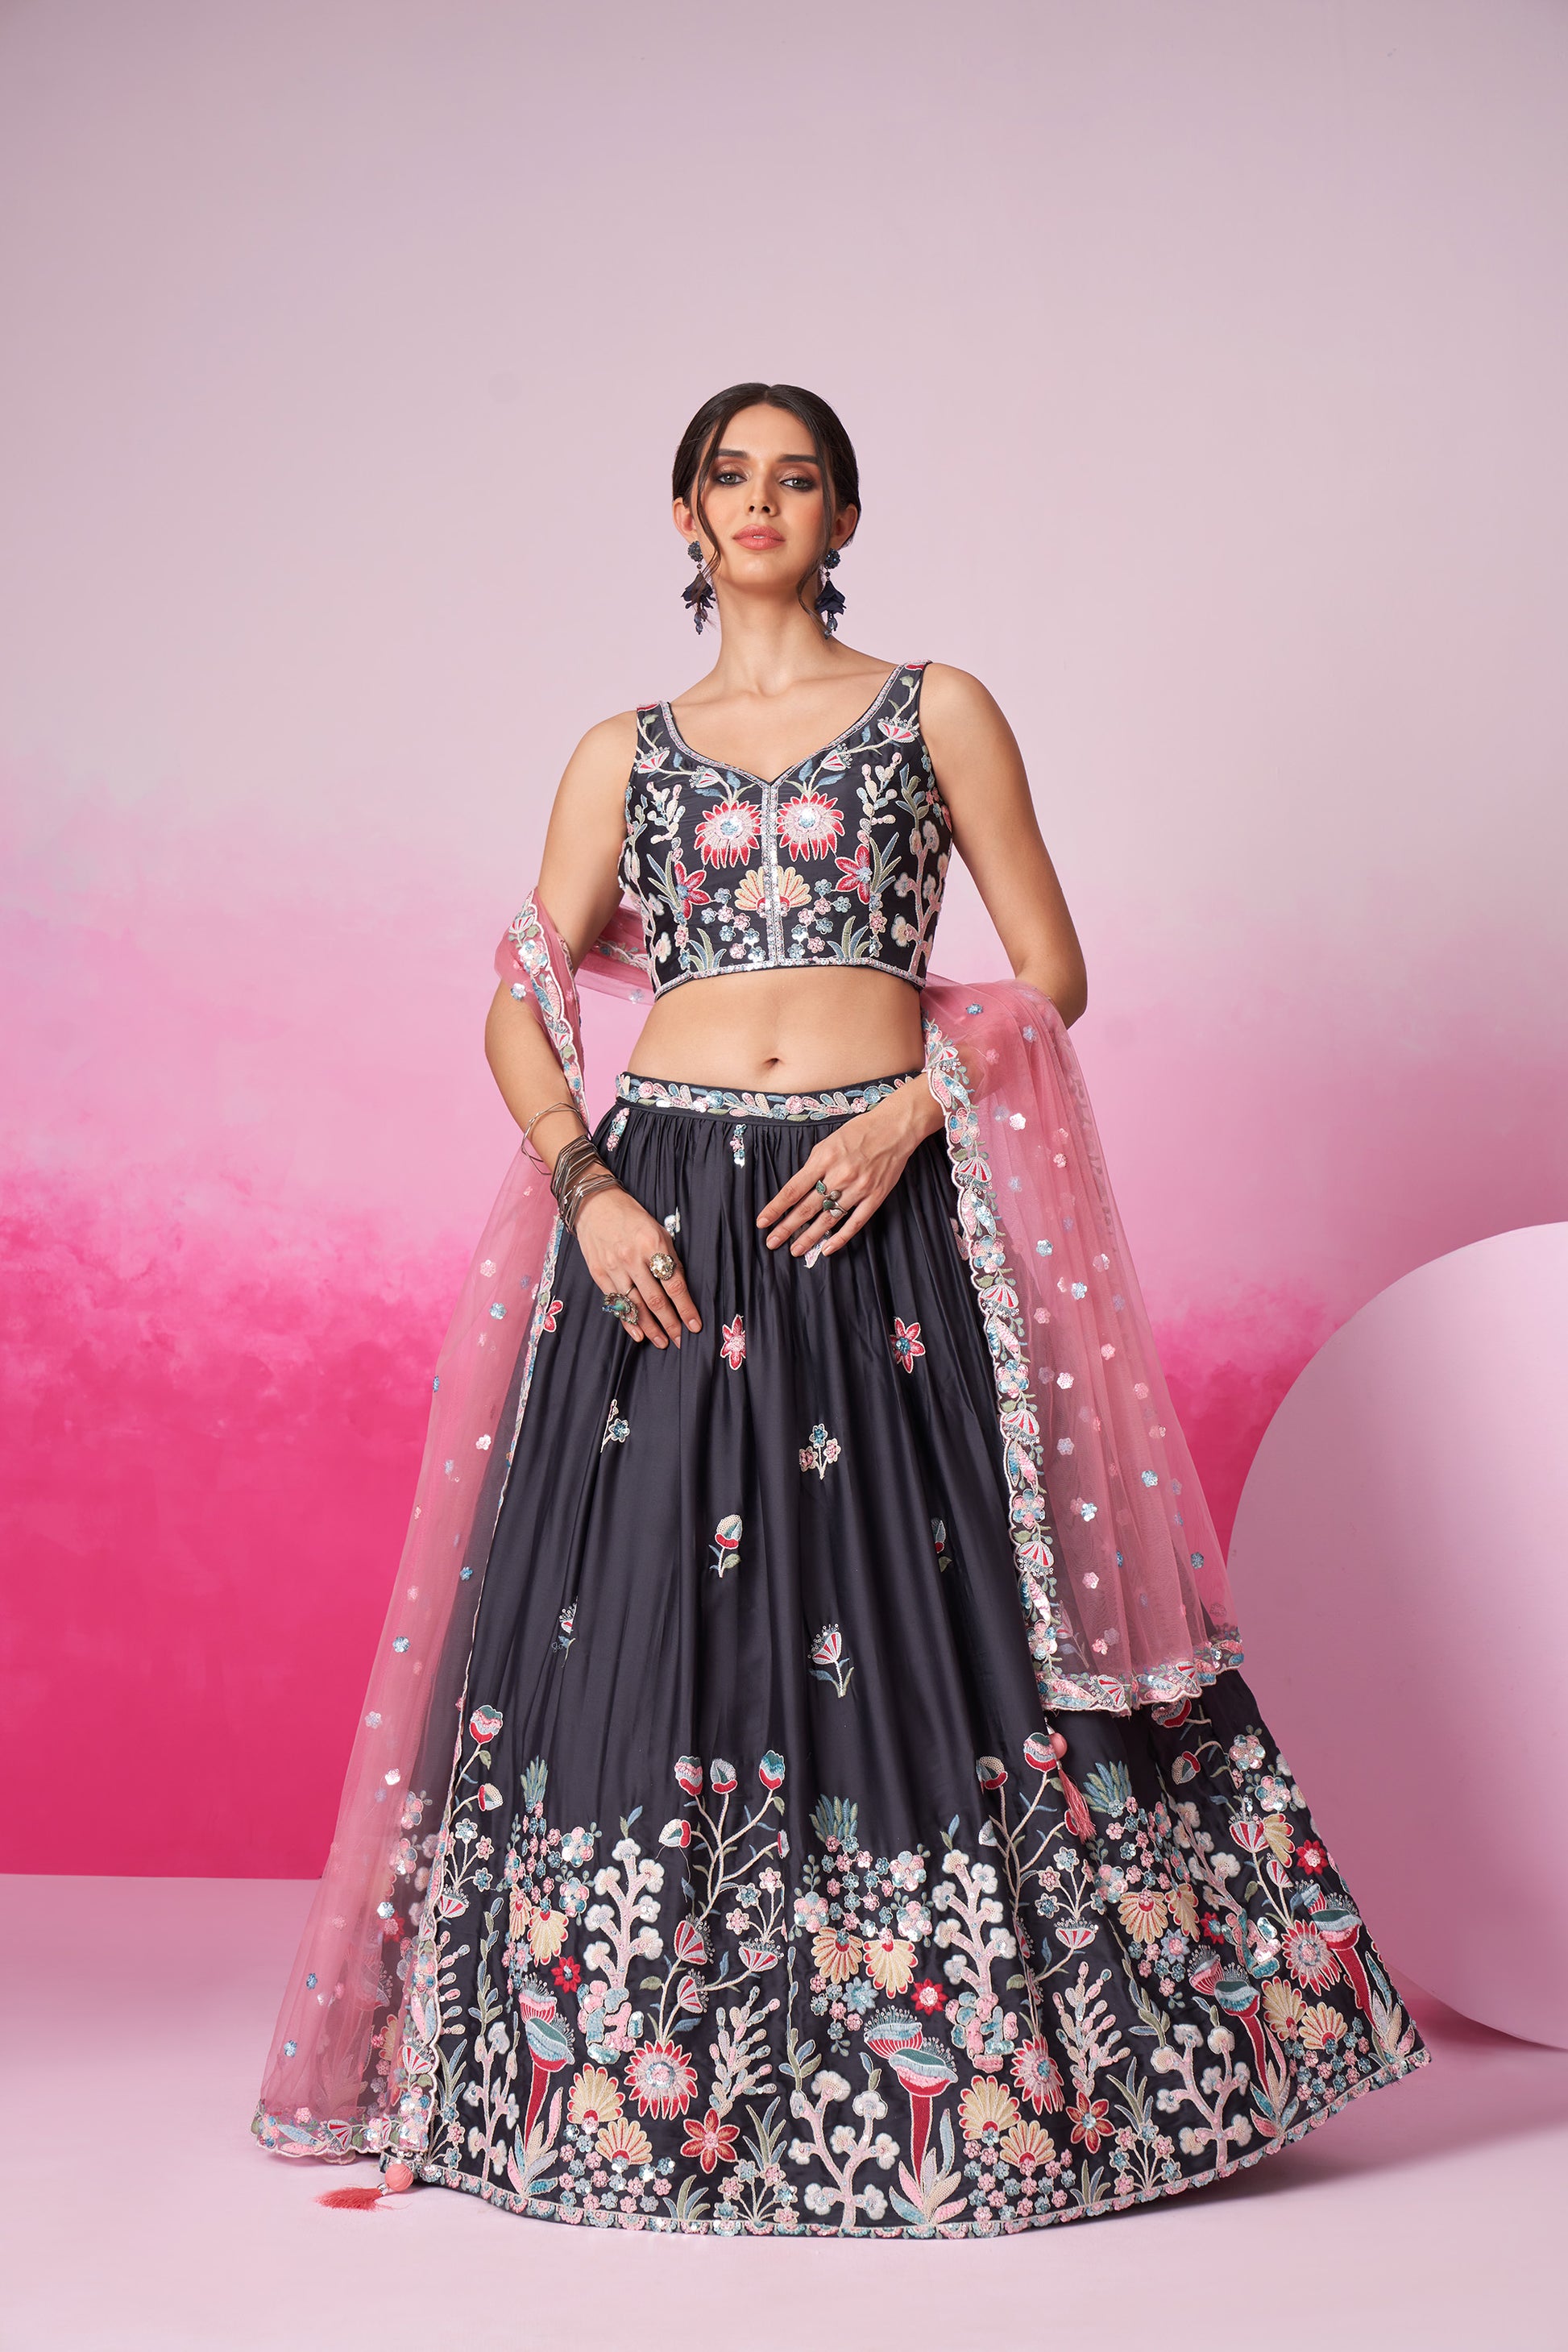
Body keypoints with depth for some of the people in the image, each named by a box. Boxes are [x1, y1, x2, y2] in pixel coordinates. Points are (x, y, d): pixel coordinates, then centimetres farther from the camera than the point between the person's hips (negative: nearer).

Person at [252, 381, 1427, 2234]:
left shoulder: (936, 712, 11)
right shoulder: (623, 753, 16)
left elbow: (1050, 973, 6)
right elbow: (520, 1006, 10)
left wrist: (912, 1112, -10)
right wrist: (585, 1185, -7)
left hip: (882, 1209, -1)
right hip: (663, 1217, 2)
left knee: (914, 1616, -4)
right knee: (638, 1613, -1)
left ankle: (983, 2070, 11)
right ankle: (621, 2072, 13)